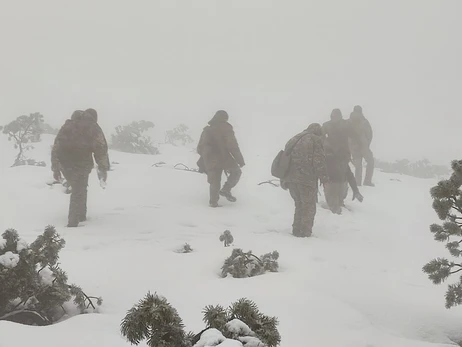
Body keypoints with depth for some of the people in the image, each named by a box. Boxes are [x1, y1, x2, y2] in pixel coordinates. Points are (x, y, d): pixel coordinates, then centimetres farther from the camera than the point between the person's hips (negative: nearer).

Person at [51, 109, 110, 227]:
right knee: (79, 191, 5)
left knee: (78, 188, 22)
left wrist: (55, 168, 21)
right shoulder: (93, 127, 8)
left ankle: (81, 215, 25)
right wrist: (104, 169, 7)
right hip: (82, 163, -4)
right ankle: (73, 221, -2)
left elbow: (56, 147, 18)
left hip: (64, 163, 4)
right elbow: (101, 149, 1)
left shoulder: (67, 125, 21)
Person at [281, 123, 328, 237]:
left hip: (290, 178, 7)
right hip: (306, 179, -7)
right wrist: (324, 177, -5)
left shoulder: (293, 140, 21)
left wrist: (284, 180, 23)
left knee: (299, 205, 20)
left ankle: (297, 230, 22)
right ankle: (305, 232, 5)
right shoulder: (316, 140, 0)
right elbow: (319, 161, -11)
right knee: (309, 207, 5)